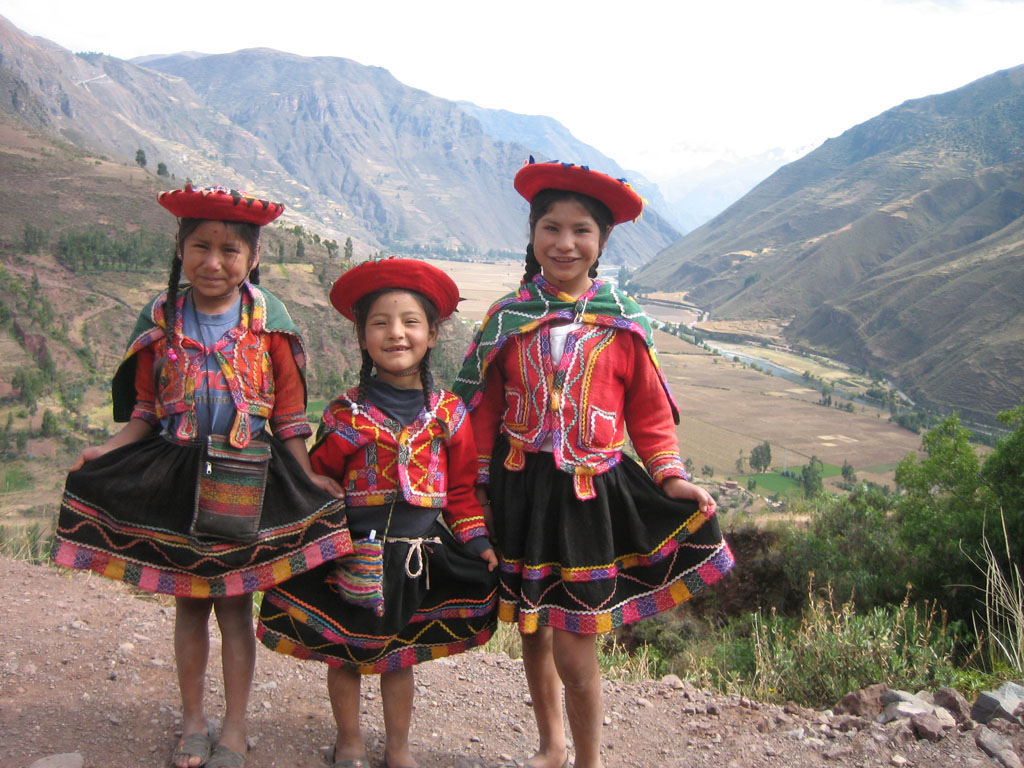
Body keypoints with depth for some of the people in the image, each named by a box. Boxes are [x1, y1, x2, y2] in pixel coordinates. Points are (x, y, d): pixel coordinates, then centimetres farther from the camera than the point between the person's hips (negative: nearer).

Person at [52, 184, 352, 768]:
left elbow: (288, 414, -1)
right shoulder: (161, 320, 0)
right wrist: (109, 451, -11)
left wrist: (308, 476, -8)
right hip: (177, 477, 2)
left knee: (235, 604, 5)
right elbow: (145, 411, 5)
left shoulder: (267, 320, -5)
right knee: (190, 603, 13)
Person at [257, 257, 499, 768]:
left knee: (400, 653, 16)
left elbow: (462, 486, 6)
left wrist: (477, 541, 1)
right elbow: (320, 482, 0)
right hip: (354, 551, -1)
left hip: (418, 554, 1)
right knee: (345, 651, 11)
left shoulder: (448, 413, 0)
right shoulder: (347, 414, -6)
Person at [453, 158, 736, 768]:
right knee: (532, 633, 17)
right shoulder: (506, 318, 1)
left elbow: (650, 411, 4)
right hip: (520, 489, 2)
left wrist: (669, 476, -8)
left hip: (592, 491, -2)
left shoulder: (624, 325, -2)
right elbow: (482, 409, 4)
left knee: (575, 654, -2)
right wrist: (478, 486, 1)